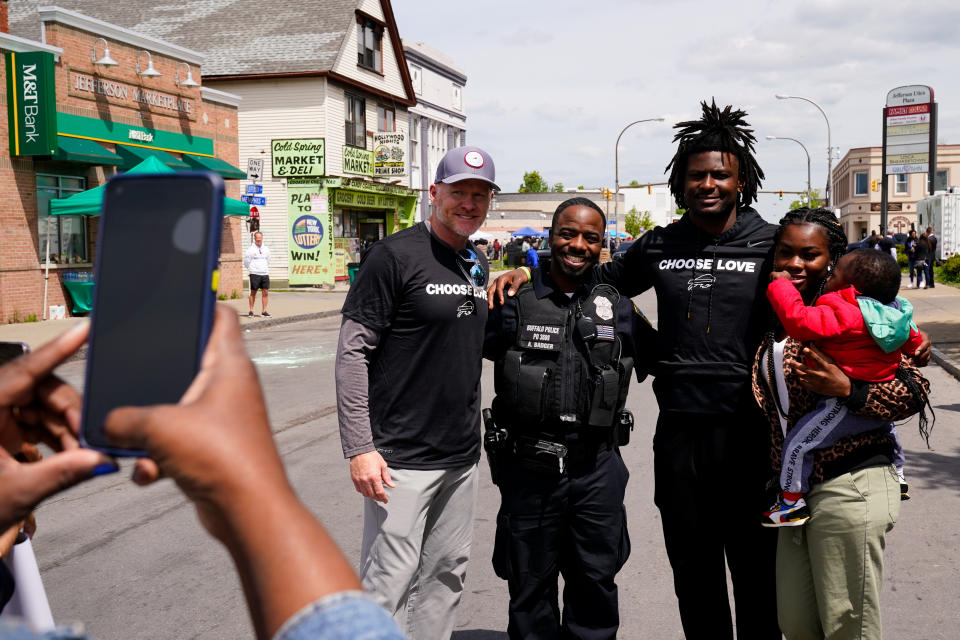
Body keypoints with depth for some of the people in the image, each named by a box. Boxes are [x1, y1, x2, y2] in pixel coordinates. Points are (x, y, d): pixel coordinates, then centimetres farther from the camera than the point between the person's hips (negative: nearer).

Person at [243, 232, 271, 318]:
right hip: (255, 274, -4)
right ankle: (251, 311, 7)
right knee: (253, 293, 0)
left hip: (265, 274, 4)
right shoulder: (250, 250, -4)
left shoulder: (266, 249, 11)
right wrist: (251, 269, 6)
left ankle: (264, 311, 6)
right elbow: (246, 262, 2)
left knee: (265, 293, 0)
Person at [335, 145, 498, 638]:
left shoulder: (477, 264, 11)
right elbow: (352, 352, -14)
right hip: (401, 458, -7)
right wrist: (359, 449, -18)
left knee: (446, 574, 15)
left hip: (462, 455, 7)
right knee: (390, 581, -3)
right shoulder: (396, 254, -11)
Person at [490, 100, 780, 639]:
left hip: (749, 430, -3)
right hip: (680, 428, 3)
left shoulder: (772, 245, -1)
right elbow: (607, 278, 23)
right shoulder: (659, 246, 8)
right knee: (692, 566, 14)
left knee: (756, 567, 9)